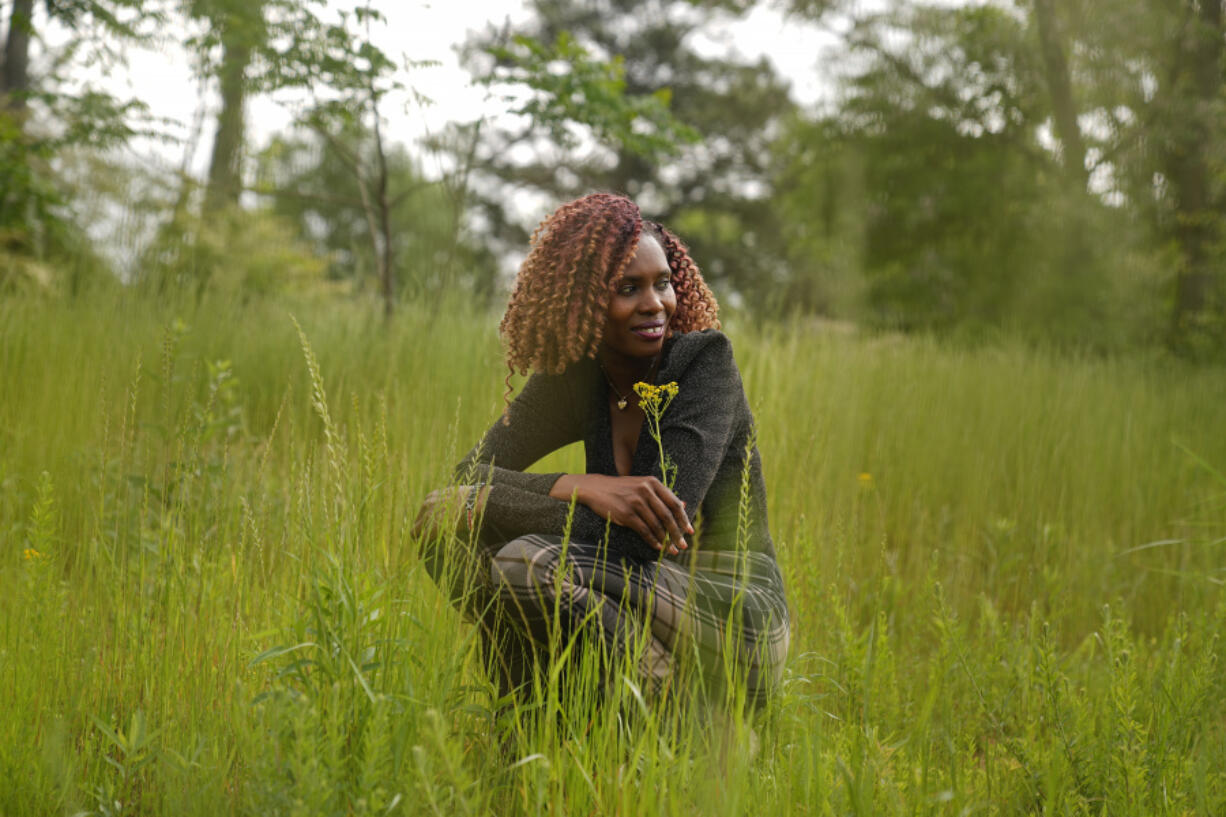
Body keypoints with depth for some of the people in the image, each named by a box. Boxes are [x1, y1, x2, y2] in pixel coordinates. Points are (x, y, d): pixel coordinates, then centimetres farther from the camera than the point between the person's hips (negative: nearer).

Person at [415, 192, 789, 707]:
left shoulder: (706, 359, -11)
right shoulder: (575, 378, 5)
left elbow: (665, 525, -20)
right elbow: (470, 474, -4)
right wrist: (582, 488, -23)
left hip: (736, 629, -6)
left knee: (527, 564, -28)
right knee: (446, 515, -5)